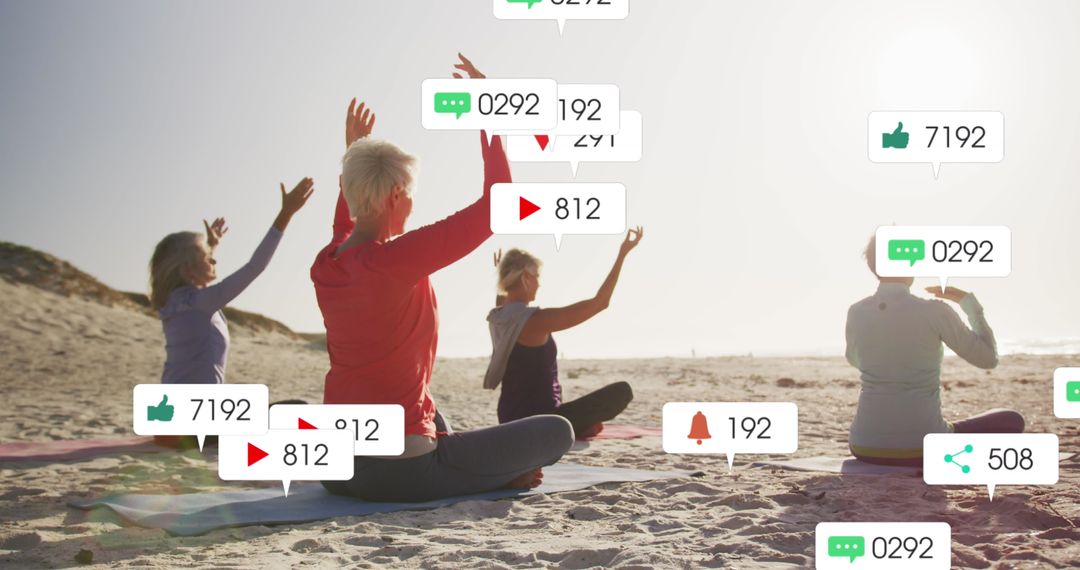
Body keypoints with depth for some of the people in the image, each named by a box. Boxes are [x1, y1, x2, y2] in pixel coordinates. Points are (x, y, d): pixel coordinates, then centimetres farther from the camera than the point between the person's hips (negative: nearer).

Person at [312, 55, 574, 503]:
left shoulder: (325, 266, 3)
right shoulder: (396, 260, -20)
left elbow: (345, 226, 32)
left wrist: (353, 151, 35)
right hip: (396, 473, -8)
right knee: (556, 430, 0)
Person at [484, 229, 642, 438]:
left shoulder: (497, 318, 2)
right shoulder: (536, 320, -22)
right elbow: (600, 302, -20)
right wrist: (622, 254, -15)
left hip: (512, 421, 9)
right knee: (622, 391, -7)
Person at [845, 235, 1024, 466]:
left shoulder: (856, 313, -1)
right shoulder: (934, 312, -13)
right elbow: (988, 358, 0)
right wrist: (968, 301, 10)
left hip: (867, 448, 5)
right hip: (923, 449, -5)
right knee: (1012, 421, 20)